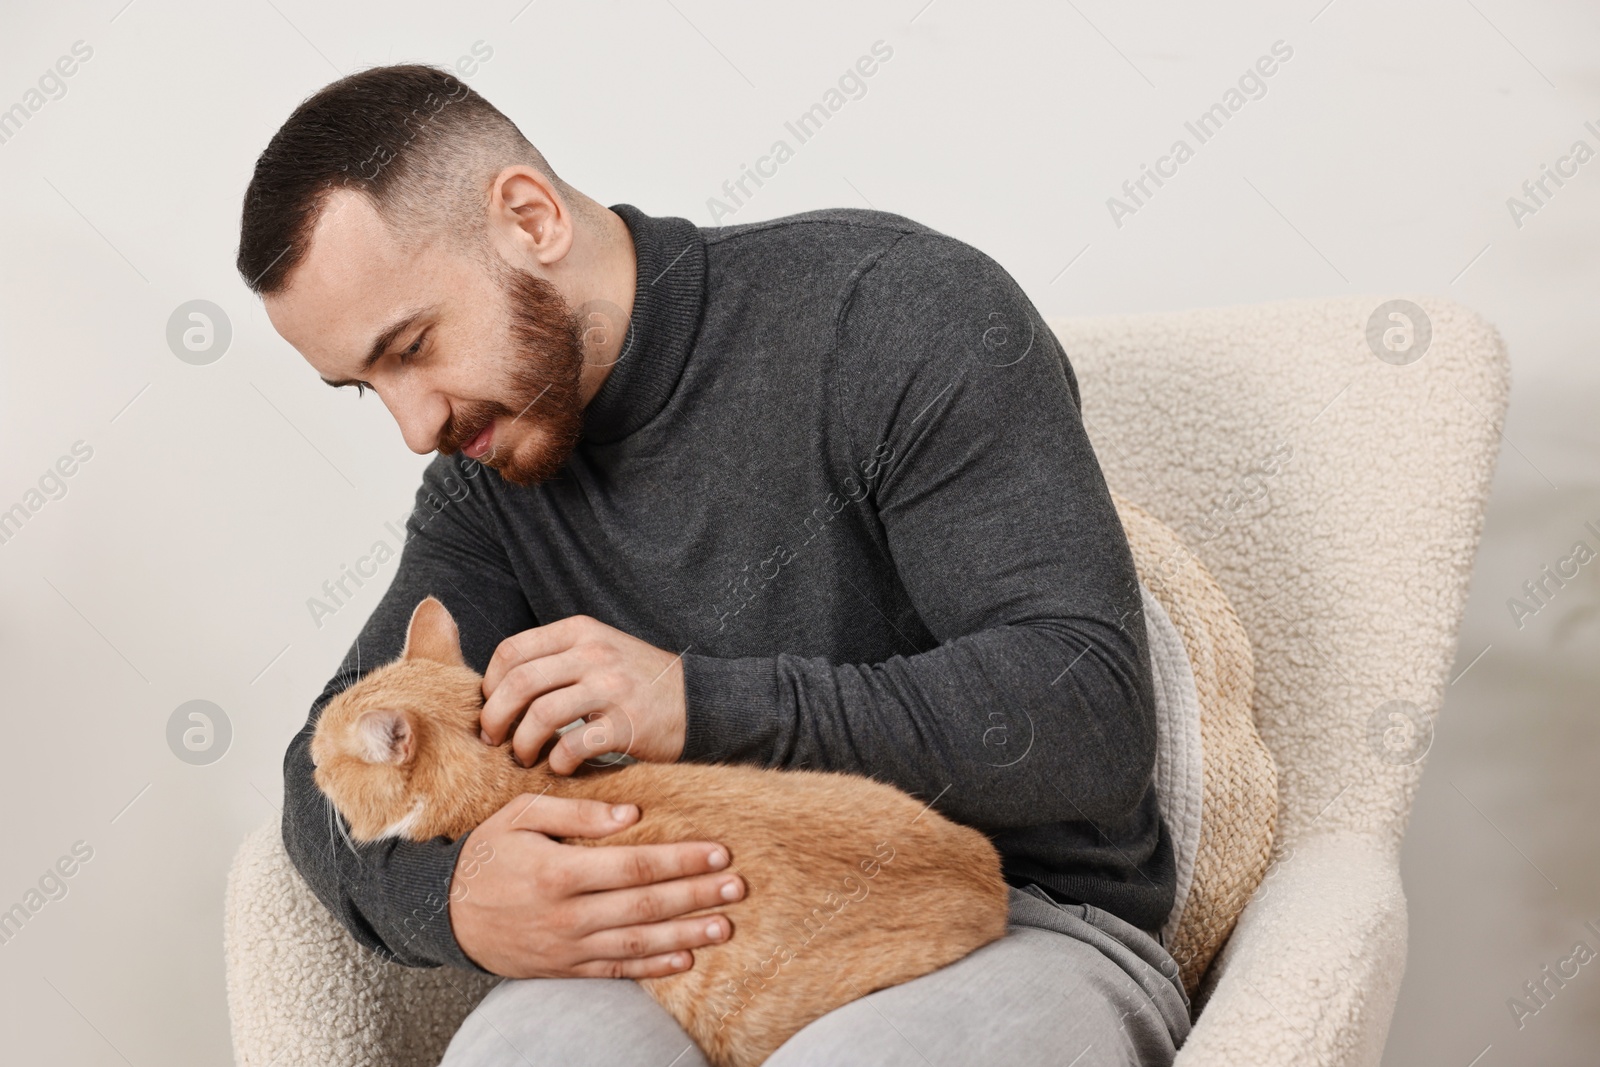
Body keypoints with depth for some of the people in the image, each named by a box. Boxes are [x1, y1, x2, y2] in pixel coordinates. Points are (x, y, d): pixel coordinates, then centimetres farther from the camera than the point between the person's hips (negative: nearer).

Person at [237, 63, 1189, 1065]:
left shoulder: (902, 304, -12)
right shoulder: (489, 473, 6)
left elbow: (1093, 713, -19)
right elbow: (334, 767, 6)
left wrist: (704, 703, -25)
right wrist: (445, 896, -19)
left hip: (1033, 921, -3)